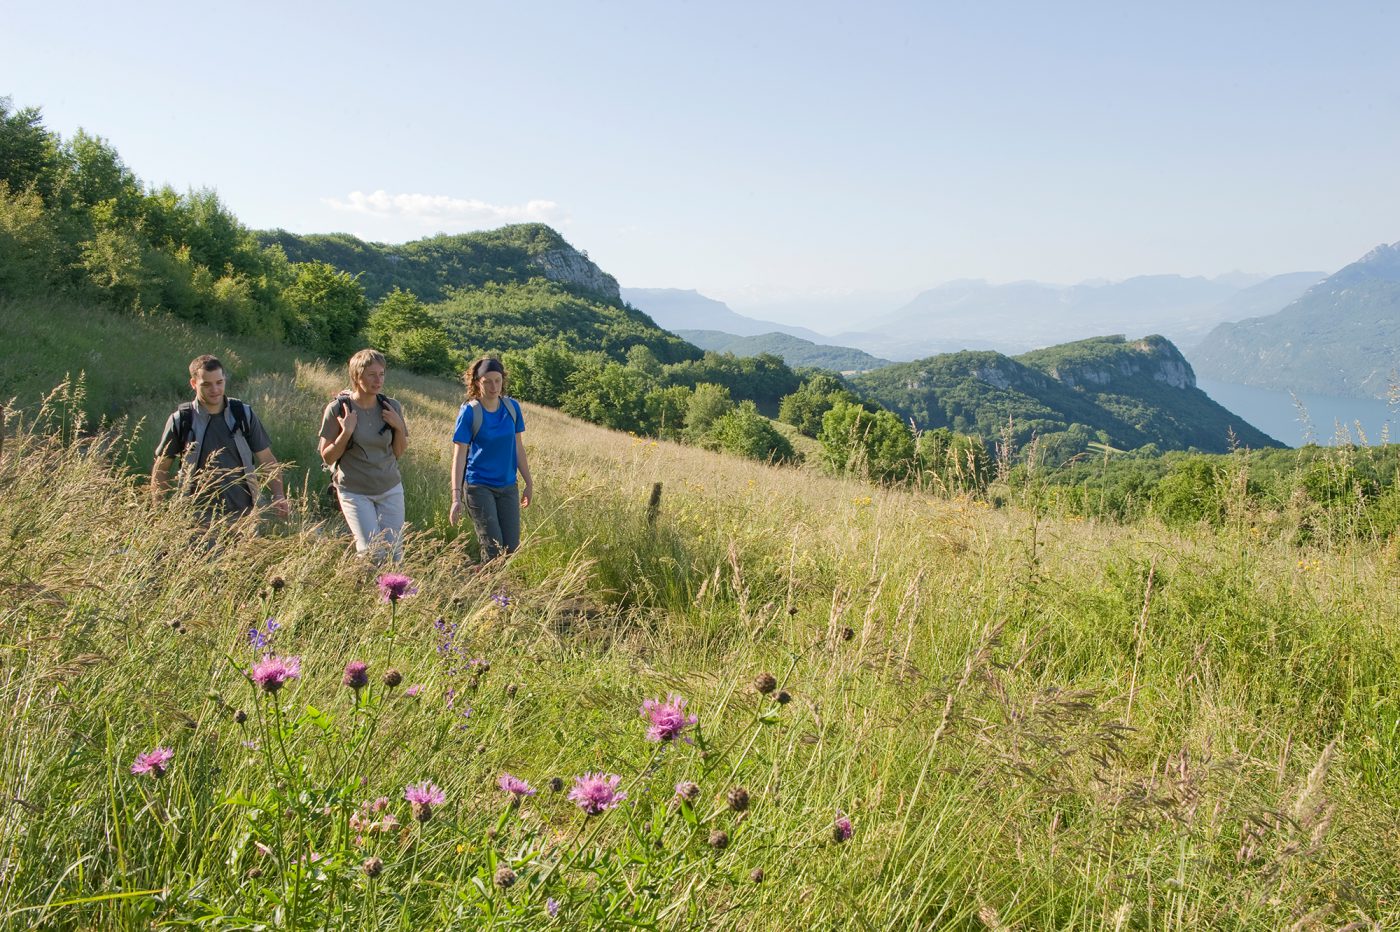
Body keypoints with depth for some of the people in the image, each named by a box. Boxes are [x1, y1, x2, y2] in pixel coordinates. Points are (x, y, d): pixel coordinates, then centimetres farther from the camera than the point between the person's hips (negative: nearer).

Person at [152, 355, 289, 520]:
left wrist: (279, 495, -7)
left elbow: (267, 460, 6)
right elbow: (161, 469, 6)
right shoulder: (180, 421, -2)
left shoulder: (244, 414, 2)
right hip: (199, 517, -1)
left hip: (243, 513, 1)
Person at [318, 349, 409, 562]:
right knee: (372, 553, -11)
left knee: (394, 553, 1)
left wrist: (399, 427, -8)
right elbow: (327, 457, -5)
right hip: (355, 492, -3)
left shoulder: (391, 407, 1)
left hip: (390, 489, 3)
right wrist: (346, 432, -20)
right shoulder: (338, 409, -9)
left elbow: (399, 452, 9)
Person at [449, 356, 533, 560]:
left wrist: (529, 483, 13)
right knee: (493, 549, -8)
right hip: (479, 487, -4)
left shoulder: (512, 407, 1)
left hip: (508, 486, 4)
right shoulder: (469, 412, -10)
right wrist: (456, 496, -16)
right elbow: (459, 455, -10)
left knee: (512, 548, 2)